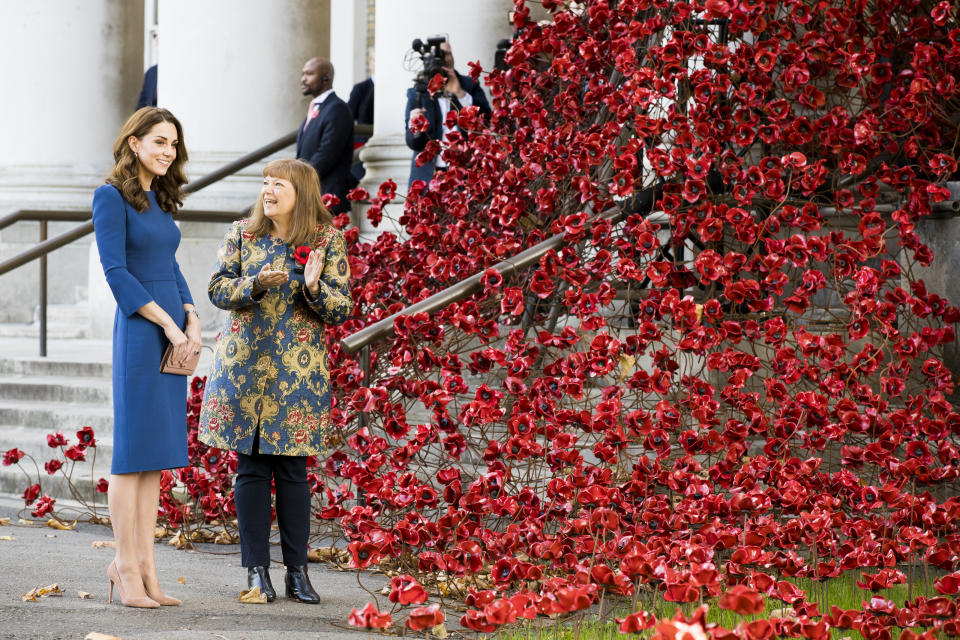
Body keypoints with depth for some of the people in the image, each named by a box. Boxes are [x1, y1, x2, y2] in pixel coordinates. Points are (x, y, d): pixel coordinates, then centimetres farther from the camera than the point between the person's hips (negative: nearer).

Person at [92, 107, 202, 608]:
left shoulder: (161, 201, 16)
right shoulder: (112, 197, -7)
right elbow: (116, 272, -13)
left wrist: (192, 321, 1)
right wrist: (168, 324, -15)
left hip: (173, 334, 8)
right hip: (139, 332, -8)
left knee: (157, 453, 7)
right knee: (133, 450, -5)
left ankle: (144, 566, 9)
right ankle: (126, 565, -1)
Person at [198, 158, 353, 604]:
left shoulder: (328, 240, 0)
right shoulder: (242, 234, 4)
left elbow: (342, 308, -2)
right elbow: (218, 288, 0)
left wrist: (314, 287, -22)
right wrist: (257, 284, -17)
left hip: (298, 371, -1)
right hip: (244, 364, 1)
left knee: (293, 471, 2)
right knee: (251, 469, 2)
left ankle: (297, 572, 9)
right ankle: (257, 570, 8)